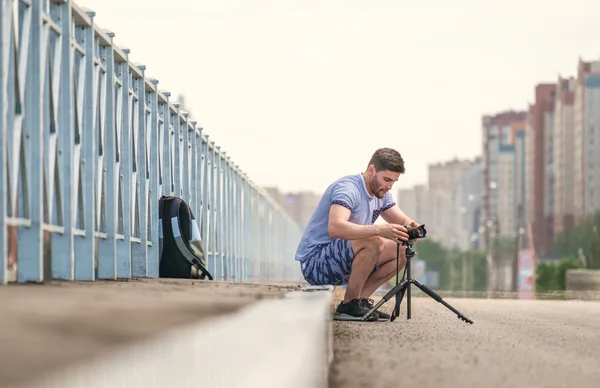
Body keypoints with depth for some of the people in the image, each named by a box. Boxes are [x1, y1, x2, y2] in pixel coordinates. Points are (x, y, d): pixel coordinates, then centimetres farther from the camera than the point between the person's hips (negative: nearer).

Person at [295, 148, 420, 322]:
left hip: (342, 262, 9)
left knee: (401, 251, 0)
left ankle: (361, 299, 0)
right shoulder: (348, 188, -21)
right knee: (373, 243, -32)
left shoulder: (381, 194, 7)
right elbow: (335, 227, -38)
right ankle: (348, 306, -18)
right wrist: (378, 229, -47)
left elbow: (404, 221, 9)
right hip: (315, 262, -9)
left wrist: (411, 228, -17)